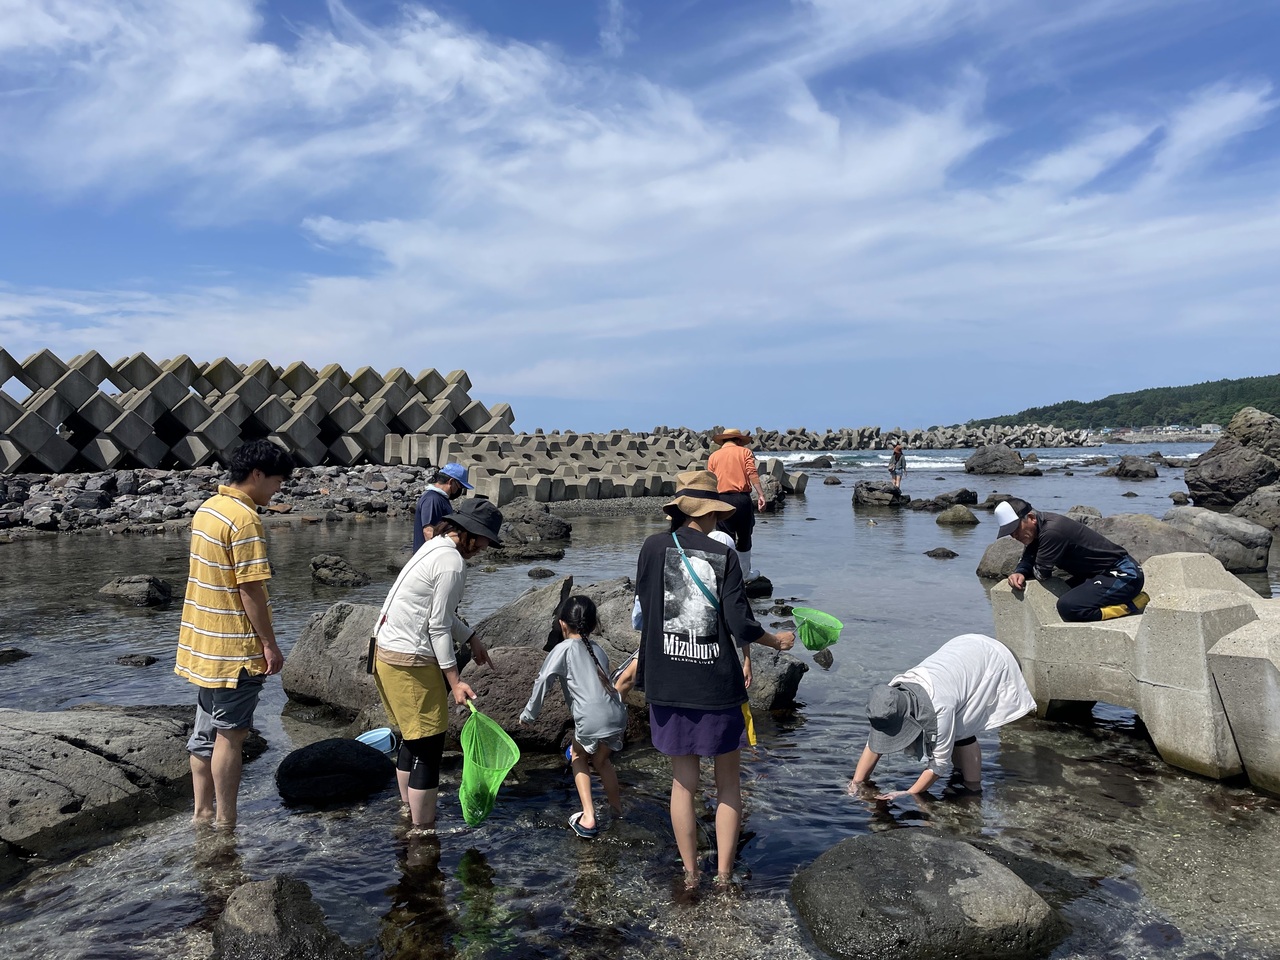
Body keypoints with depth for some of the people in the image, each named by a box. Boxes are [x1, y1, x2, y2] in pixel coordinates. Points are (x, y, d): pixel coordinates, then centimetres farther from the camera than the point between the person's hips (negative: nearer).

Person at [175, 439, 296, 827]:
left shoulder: (207, 509, 9)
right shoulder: (245, 519, -20)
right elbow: (250, 589, -21)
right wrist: (270, 644, -14)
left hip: (203, 642, 9)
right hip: (235, 648, -9)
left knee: (207, 730, 17)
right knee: (230, 736, 2)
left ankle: (202, 812, 28)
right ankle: (225, 823, 12)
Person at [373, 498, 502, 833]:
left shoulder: (435, 547, 12)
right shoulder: (453, 563, -18)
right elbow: (438, 626, -17)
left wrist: (471, 638, 20)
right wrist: (454, 681, -13)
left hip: (385, 650, 10)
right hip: (410, 661, -10)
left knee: (411, 738, 22)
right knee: (428, 745, 0)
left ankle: (409, 812, 36)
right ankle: (424, 828, 11)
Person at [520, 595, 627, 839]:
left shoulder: (564, 648, 3)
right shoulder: (598, 649, 21)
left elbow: (543, 681, -5)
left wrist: (529, 714, 6)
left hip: (591, 720, -5)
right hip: (617, 716, 5)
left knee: (578, 757, 22)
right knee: (601, 759, 30)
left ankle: (588, 817, 14)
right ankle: (617, 808, 45)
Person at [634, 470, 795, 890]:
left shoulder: (653, 548, -4)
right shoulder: (723, 555, -9)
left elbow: (643, 608, 5)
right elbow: (740, 624, -10)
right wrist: (776, 641, 8)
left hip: (668, 684, 2)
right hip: (717, 683, -2)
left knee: (683, 783, 15)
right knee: (728, 783, 16)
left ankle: (691, 875, 24)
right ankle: (724, 876, 21)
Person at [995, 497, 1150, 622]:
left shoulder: (1051, 530, -24)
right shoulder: (1038, 527, 6)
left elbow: (1041, 573, -20)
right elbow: (1026, 560, 11)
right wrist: (1019, 573, -12)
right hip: (1105, 573, 10)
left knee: (1067, 606, -26)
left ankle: (1131, 605, -11)